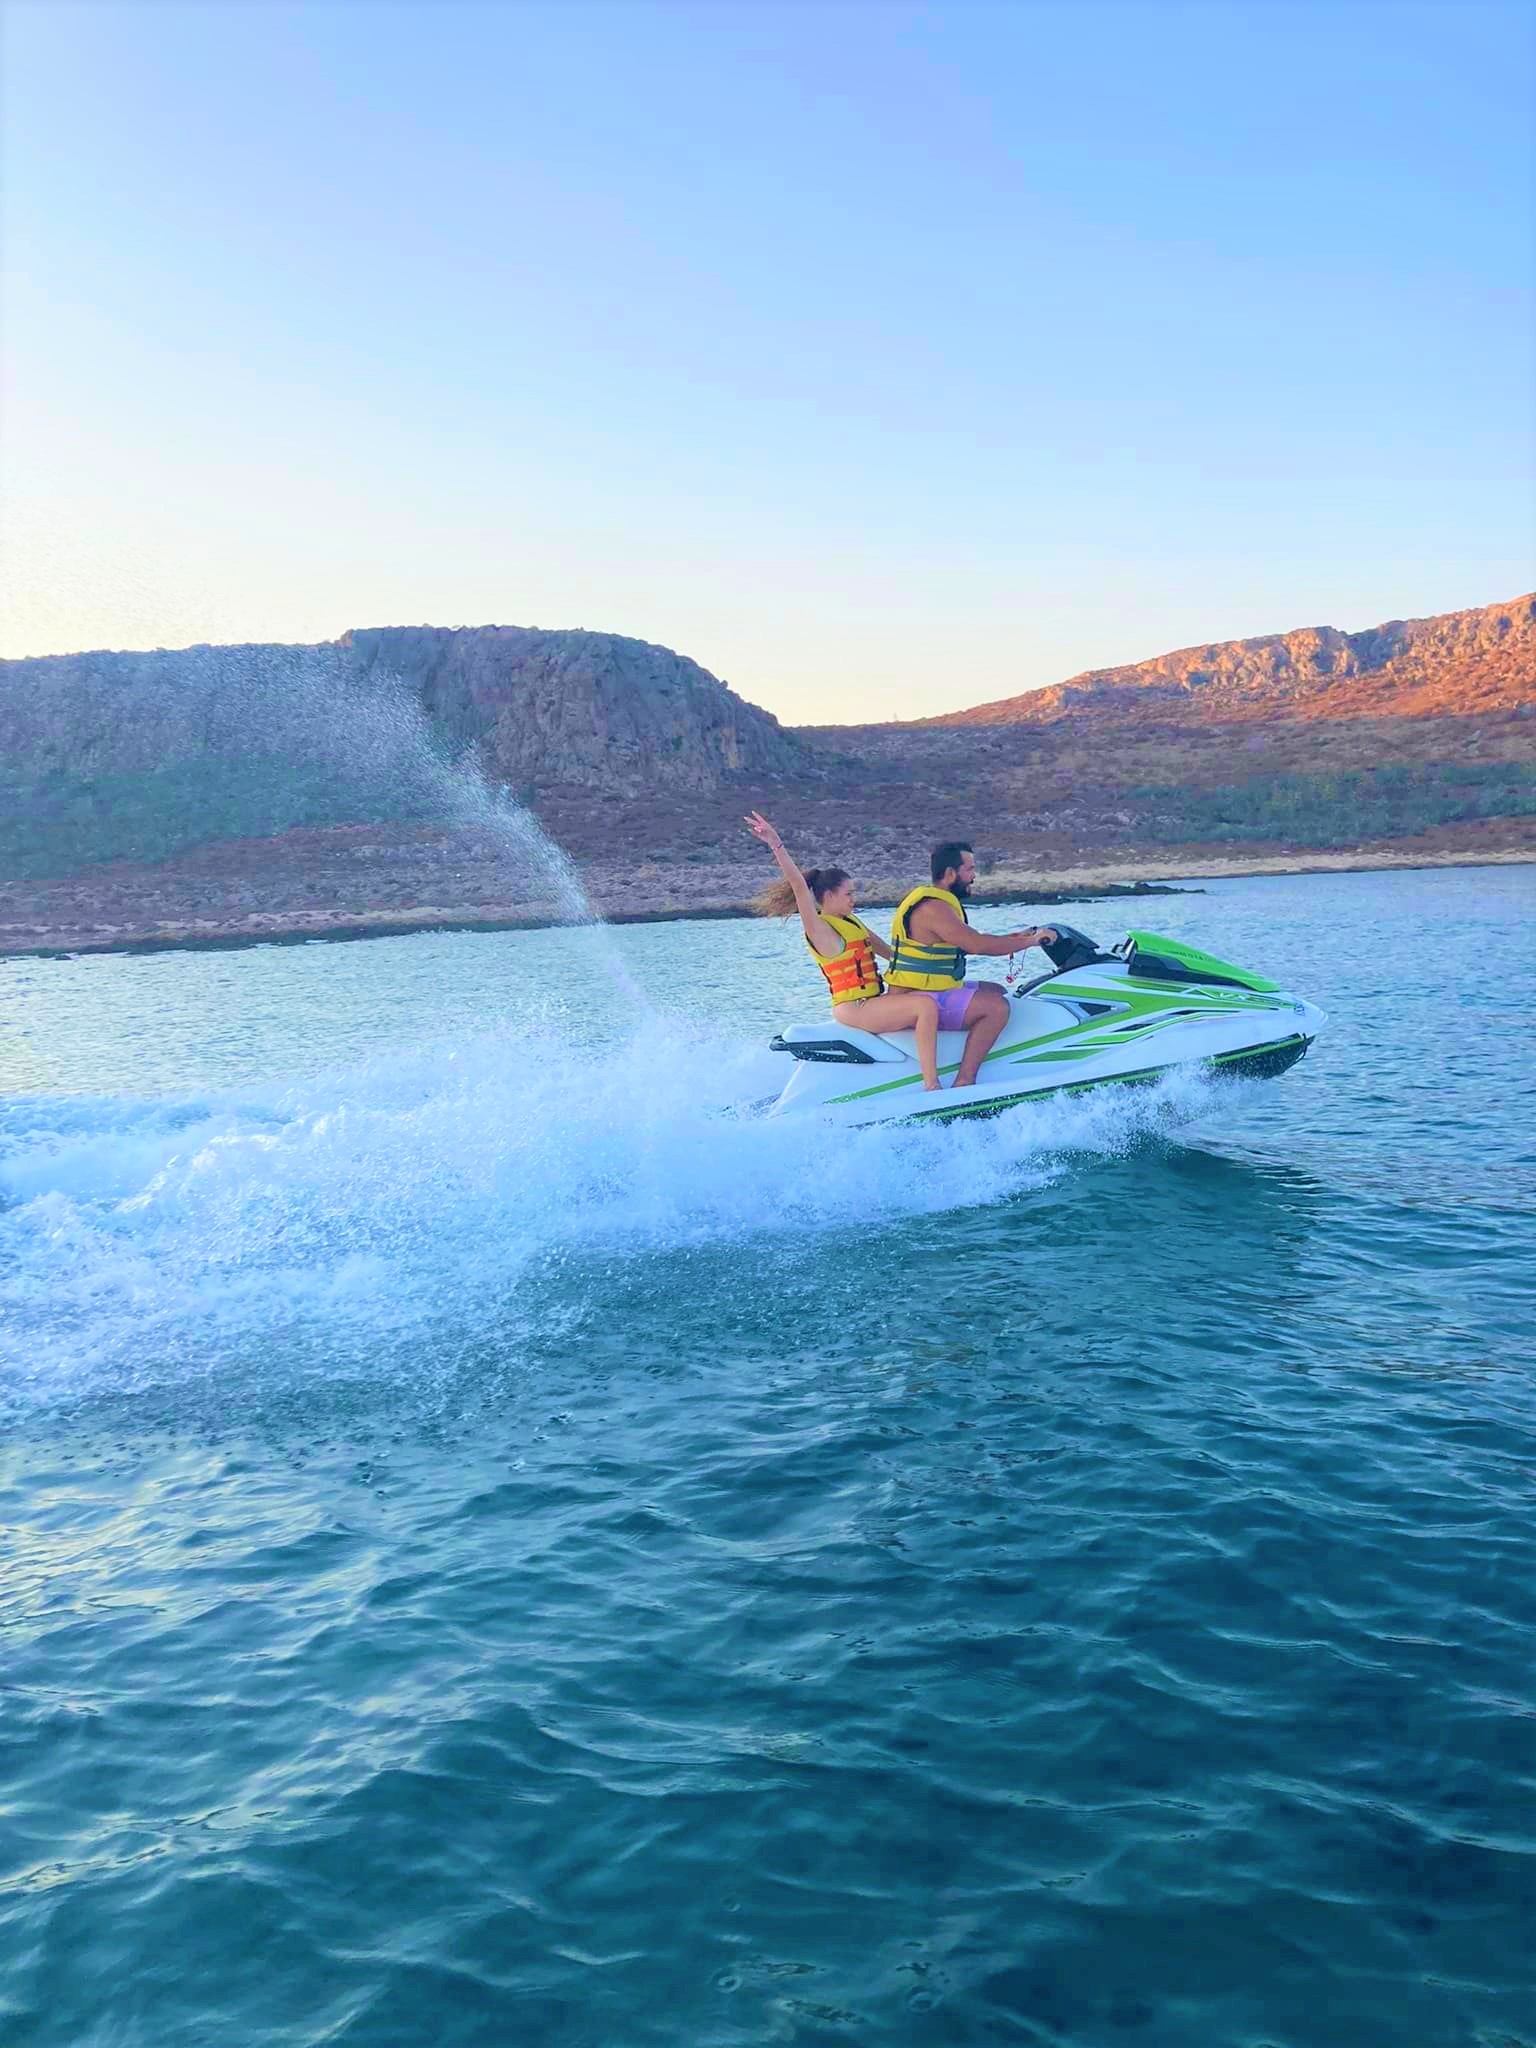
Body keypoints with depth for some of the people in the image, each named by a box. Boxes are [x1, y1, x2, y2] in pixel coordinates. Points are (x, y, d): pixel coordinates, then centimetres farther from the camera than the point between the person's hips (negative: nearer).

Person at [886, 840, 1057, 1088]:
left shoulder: (938, 900, 14)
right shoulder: (933, 908, -20)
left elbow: (970, 941, 19)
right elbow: (977, 945, -27)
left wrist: (1016, 937, 10)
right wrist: (1031, 941, -17)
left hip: (925, 991, 11)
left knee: (998, 991, 20)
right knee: (997, 1006, -21)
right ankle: (963, 1084, -21)